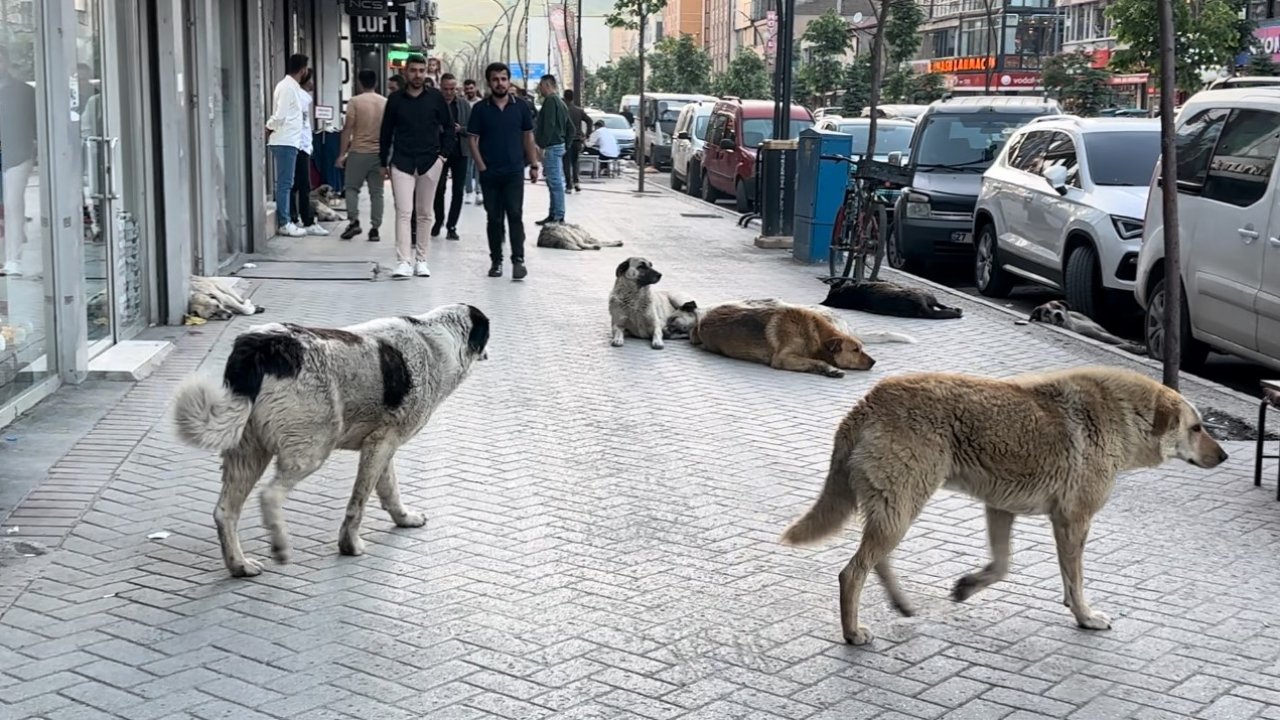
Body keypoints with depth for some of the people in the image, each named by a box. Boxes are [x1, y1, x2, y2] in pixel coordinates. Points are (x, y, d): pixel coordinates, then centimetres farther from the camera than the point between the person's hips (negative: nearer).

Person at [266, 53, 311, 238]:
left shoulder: (293, 87, 16)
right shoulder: (287, 87, -14)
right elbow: (279, 115, -18)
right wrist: (269, 129, -3)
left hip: (289, 141, 9)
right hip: (285, 142, -9)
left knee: (285, 184, 12)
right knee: (284, 184, -6)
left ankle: (285, 220, 17)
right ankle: (284, 223, -3)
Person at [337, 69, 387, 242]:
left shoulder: (355, 101, -7)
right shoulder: (385, 102, 4)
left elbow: (348, 128, -9)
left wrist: (342, 153, -4)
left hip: (359, 152, -3)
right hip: (379, 153, 3)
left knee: (352, 187, 10)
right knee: (376, 192, 6)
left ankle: (354, 221, -2)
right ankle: (375, 229, 4)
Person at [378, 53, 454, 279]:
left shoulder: (436, 98, 2)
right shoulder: (395, 99, 3)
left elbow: (449, 128, 8)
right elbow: (386, 133, 10)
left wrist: (443, 154, -2)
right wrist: (384, 162, 8)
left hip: (430, 163, 1)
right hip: (402, 163, -1)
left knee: (424, 214, 8)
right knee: (403, 212, -9)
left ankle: (421, 260, 17)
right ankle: (403, 262, -14)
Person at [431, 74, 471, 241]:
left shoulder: (464, 105, 4)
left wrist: (460, 129, -15)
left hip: (460, 152, 2)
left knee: (458, 191, 3)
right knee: (439, 189, 4)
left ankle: (452, 226, 11)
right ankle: (439, 221, 25)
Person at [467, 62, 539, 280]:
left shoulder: (521, 107, 4)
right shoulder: (480, 109, 1)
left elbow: (528, 137, 8)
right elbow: (472, 139, 1)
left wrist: (533, 165, 4)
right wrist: (481, 166, -7)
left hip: (514, 171, -1)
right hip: (489, 173, 1)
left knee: (515, 215, -9)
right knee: (494, 218, 7)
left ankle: (518, 260, -10)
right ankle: (496, 261, 15)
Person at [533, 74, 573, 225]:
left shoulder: (550, 101, -13)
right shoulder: (560, 102, 19)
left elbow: (549, 126, -21)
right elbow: (570, 127, 22)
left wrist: (542, 146, -21)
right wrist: (565, 144, 20)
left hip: (551, 147, -11)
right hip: (559, 145, 11)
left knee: (555, 182, -9)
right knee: (556, 182, 13)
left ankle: (558, 216, -9)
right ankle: (554, 214, 18)